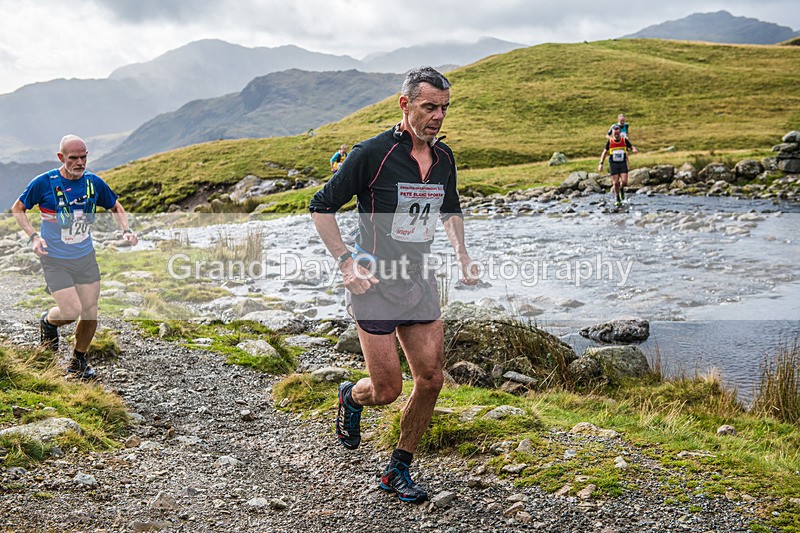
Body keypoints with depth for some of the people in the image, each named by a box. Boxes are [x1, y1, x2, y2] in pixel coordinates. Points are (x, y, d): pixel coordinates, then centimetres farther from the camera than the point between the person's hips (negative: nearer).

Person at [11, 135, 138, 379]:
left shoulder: (94, 182, -3)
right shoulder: (43, 183, -13)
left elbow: (115, 206, 14)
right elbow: (17, 209, 0)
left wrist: (126, 230, -4)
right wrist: (33, 236, -15)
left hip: (86, 258, 4)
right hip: (55, 260, -3)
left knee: (90, 313, 2)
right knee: (72, 311, -12)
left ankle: (78, 361, 25)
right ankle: (48, 322, 26)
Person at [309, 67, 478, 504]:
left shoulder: (444, 158, 5)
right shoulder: (372, 153, -15)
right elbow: (321, 207, -8)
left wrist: (461, 254, 10)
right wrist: (345, 261, -17)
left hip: (419, 280, 6)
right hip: (375, 283, -6)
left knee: (431, 378, 1)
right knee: (387, 390, -3)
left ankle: (398, 471, 19)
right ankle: (352, 397, 35)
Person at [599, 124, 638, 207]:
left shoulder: (625, 140, -4)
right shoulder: (609, 142, -4)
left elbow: (632, 147, 6)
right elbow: (605, 152, 6)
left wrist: (634, 149, -20)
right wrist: (601, 164, 0)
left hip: (623, 164, 0)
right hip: (613, 164, 0)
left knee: (624, 181, -13)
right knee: (615, 183, -3)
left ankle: (621, 188, 23)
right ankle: (618, 200, 16)